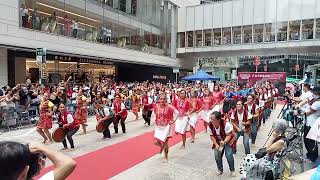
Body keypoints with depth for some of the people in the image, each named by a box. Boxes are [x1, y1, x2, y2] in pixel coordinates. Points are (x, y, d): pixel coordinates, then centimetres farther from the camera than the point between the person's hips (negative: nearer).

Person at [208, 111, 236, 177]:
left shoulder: (226, 124, -35)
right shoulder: (210, 126, -23)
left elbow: (229, 135, -25)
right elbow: (212, 136, -9)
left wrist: (224, 142, -41)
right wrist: (216, 144, -19)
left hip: (228, 141, -3)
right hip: (218, 141, 4)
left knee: (229, 155, -12)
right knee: (217, 156, -3)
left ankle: (232, 170, 16)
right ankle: (220, 169, 25)